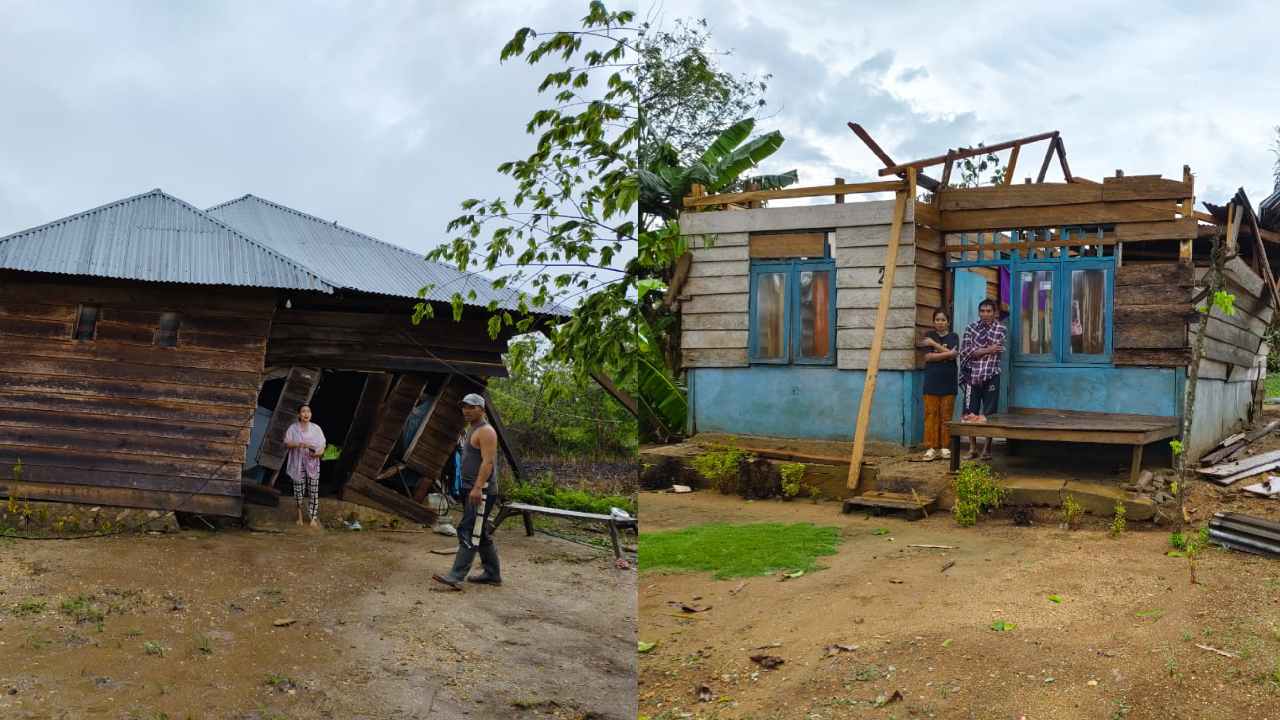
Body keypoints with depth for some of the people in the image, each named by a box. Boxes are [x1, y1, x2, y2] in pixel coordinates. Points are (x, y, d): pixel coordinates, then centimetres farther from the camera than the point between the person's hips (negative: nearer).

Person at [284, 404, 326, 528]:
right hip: (298, 463, 0)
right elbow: (286, 443, -2)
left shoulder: (316, 428, 6)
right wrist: (298, 444, -20)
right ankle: (300, 515, 19)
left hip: (313, 463, 0)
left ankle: (313, 518, -5)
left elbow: (322, 446, 6)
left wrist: (317, 453, -15)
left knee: (313, 490, -6)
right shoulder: (293, 428, 5)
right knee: (299, 488, 1)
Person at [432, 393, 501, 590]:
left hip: (482, 490, -11)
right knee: (481, 534, 14)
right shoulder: (471, 429, 19)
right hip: (472, 489, 11)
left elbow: (488, 461, -21)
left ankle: (456, 577, -18)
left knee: (469, 532, -14)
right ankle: (492, 574, 21)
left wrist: (478, 487, -29)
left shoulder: (485, 431, -12)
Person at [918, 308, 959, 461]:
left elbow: (953, 355, -10)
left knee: (946, 415, 1)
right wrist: (947, 353, -12)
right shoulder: (929, 336, 8)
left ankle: (944, 447, 7)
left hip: (948, 381, 0)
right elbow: (928, 357, -5)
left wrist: (934, 344, -8)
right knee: (931, 414, -3)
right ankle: (930, 447, 0)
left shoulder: (953, 337, 8)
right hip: (932, 381, 0)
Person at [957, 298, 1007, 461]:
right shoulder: (971, 328, 6)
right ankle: (972, 448, 10)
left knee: (989, 415, -1)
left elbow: (996, 349, -11)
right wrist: (987, 350, -11)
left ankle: (987, 448, 7)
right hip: (972, 375, 1)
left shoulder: (1000, 329, 4)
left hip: (991, 376, -1)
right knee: (970, 414, 1)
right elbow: (965, 352, -6)